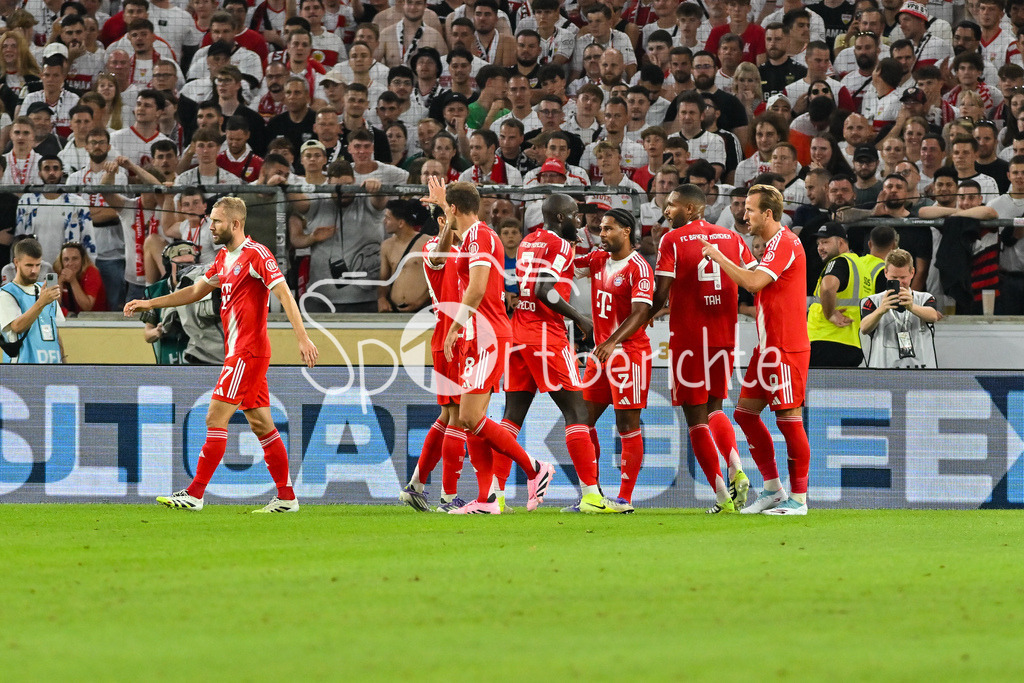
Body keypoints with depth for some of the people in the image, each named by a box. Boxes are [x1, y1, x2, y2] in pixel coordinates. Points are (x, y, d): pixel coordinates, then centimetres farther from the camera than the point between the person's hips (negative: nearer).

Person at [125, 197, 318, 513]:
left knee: (216, 418, -10)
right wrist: (149, 304, 23)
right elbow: (196, 291, 27)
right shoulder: (224, 258, 16)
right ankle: (286, 497, 11)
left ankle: (194, 494, -9)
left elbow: (284, 294, -17)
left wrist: (303, 338, -25)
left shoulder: (256, 255, -12)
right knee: (261, 425, 9)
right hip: (237, 352, 9)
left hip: (247, 352, -9)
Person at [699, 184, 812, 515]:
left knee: (789, 420, -6)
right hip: (767, 347, 10)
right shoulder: (773, 244, 17)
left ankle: (798, 499, -1)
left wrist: (719, 257, -16)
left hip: (785, 349, -10)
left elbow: (753, 283, -25)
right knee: (745, 412, 10)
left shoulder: (784, 243, -14)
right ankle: (773, 489, 16)